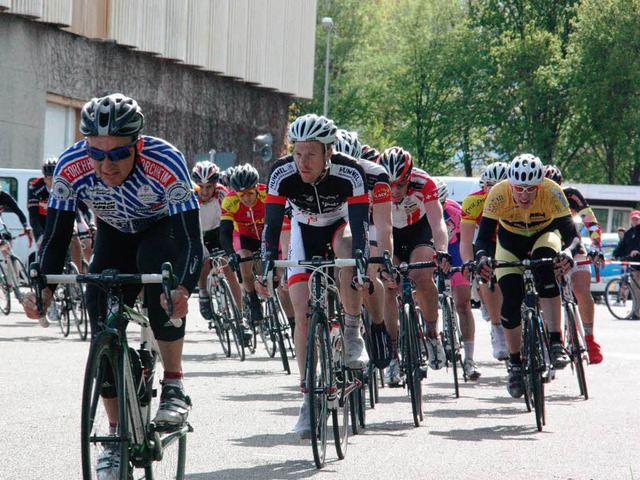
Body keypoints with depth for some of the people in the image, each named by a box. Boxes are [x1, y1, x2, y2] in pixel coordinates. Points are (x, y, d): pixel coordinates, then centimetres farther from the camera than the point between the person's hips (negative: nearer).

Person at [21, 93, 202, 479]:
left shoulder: (166, 164, -38)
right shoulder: (71, 168, -29)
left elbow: (190, 240, -40)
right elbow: (55, 237, -22)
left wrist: (183, 289, -58)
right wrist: (42, 286, -39)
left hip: (165, 227, -3)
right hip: (116, 234, 3)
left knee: (155, 261, -35)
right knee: (102, 323, -12)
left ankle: (175, 387, -24)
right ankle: (118, 433, 3)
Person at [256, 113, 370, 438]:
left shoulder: (350, 174, -32)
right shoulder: (282, 174, -29)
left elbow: (359, 224, -34)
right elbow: (272, 223, -25)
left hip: (340, 226, -1)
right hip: (305, 232, 1)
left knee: (347, 250, -38)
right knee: (303, 314, -12)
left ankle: (353, 333, -20)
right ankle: (309, 399, -5)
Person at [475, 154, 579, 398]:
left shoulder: (552, 193, -34)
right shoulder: (498, 194, -33)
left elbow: (571, 233, -37)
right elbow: (484, 236, -33)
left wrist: (568, 252, -60)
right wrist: (481, 257, -55)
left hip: (544, 234, -1)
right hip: (511, 241, 1)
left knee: (545, 266, -34)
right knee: (511, 300, -12)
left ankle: (556, 342, -33)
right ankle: (515, 364, 9)